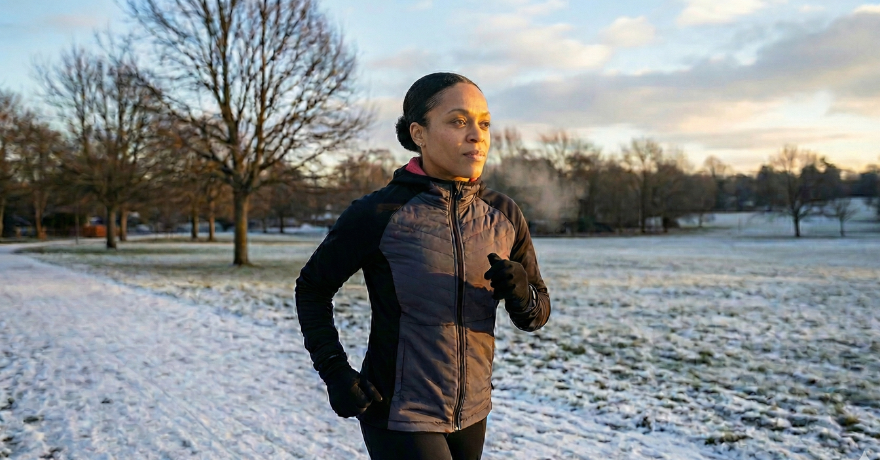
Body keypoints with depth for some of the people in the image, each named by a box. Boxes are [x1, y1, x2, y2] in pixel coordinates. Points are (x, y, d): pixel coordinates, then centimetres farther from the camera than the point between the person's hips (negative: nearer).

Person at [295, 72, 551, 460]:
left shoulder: (504, 216, -4)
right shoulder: (378, 214, -17)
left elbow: (536, 315, 4)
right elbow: (312, 289, -3)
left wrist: (520, 294, -17)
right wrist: (334, 370, -12)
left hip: (471, 414, 5)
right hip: (399, 415, -5)